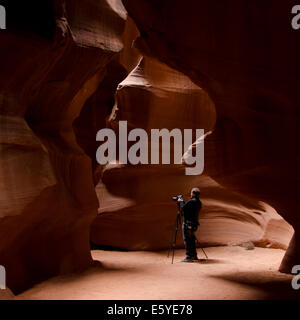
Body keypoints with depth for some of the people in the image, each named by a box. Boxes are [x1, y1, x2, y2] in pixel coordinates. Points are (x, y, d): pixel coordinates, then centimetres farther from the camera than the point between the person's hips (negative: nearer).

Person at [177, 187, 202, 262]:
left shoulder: (191, 201, -17)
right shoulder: (199, 202, 11)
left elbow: (183, 208, -18)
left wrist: (181, 201, -1)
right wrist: (183, 202, 15)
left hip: (187, 224, -9)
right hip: (194, 223, 9)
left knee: (187, 240, -4)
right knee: (192, 240, 16)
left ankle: (189, 257, -3)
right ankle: (194, 256, 20)